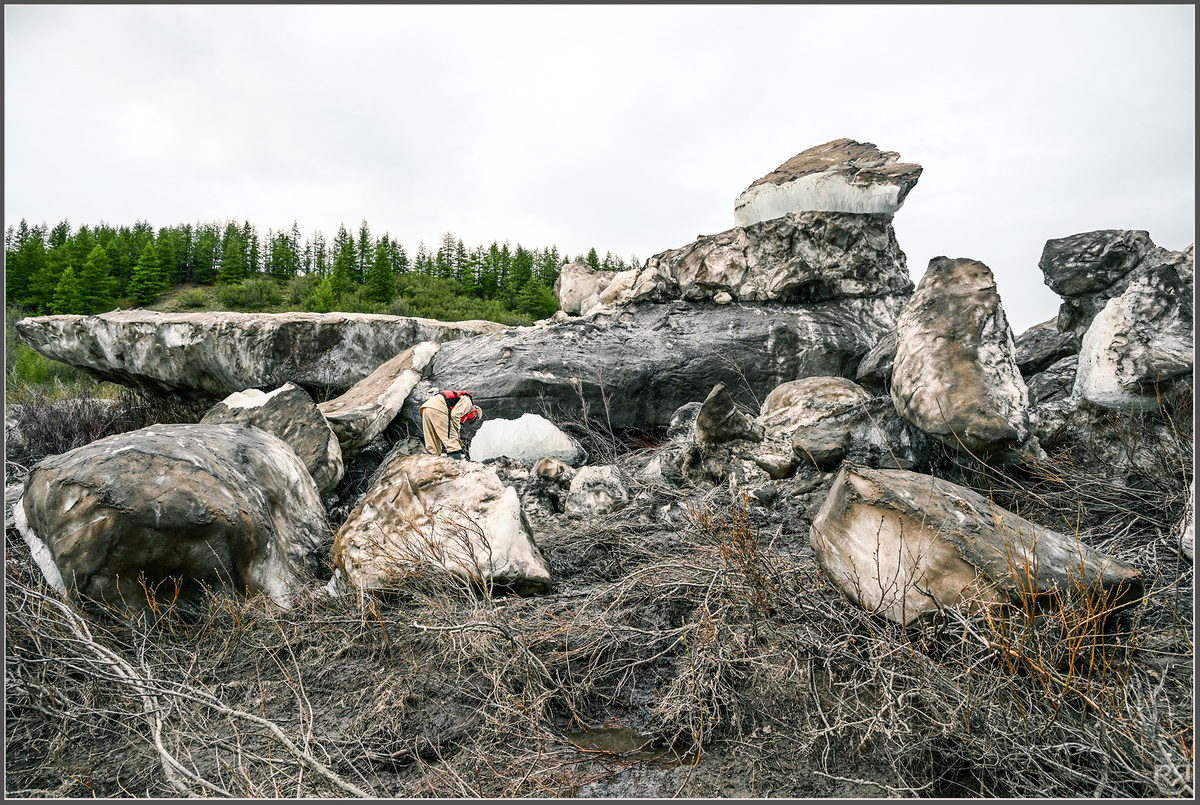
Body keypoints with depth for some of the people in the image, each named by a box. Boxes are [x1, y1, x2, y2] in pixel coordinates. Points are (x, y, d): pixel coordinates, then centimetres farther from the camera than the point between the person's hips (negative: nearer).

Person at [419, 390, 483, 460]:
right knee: (449, 432, -7)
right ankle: (454, 451, -10)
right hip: (436, 407, -9)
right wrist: (457, 431, 1)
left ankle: (433, 454, 10)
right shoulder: (467, 400, 7)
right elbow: (455, 415, -10)